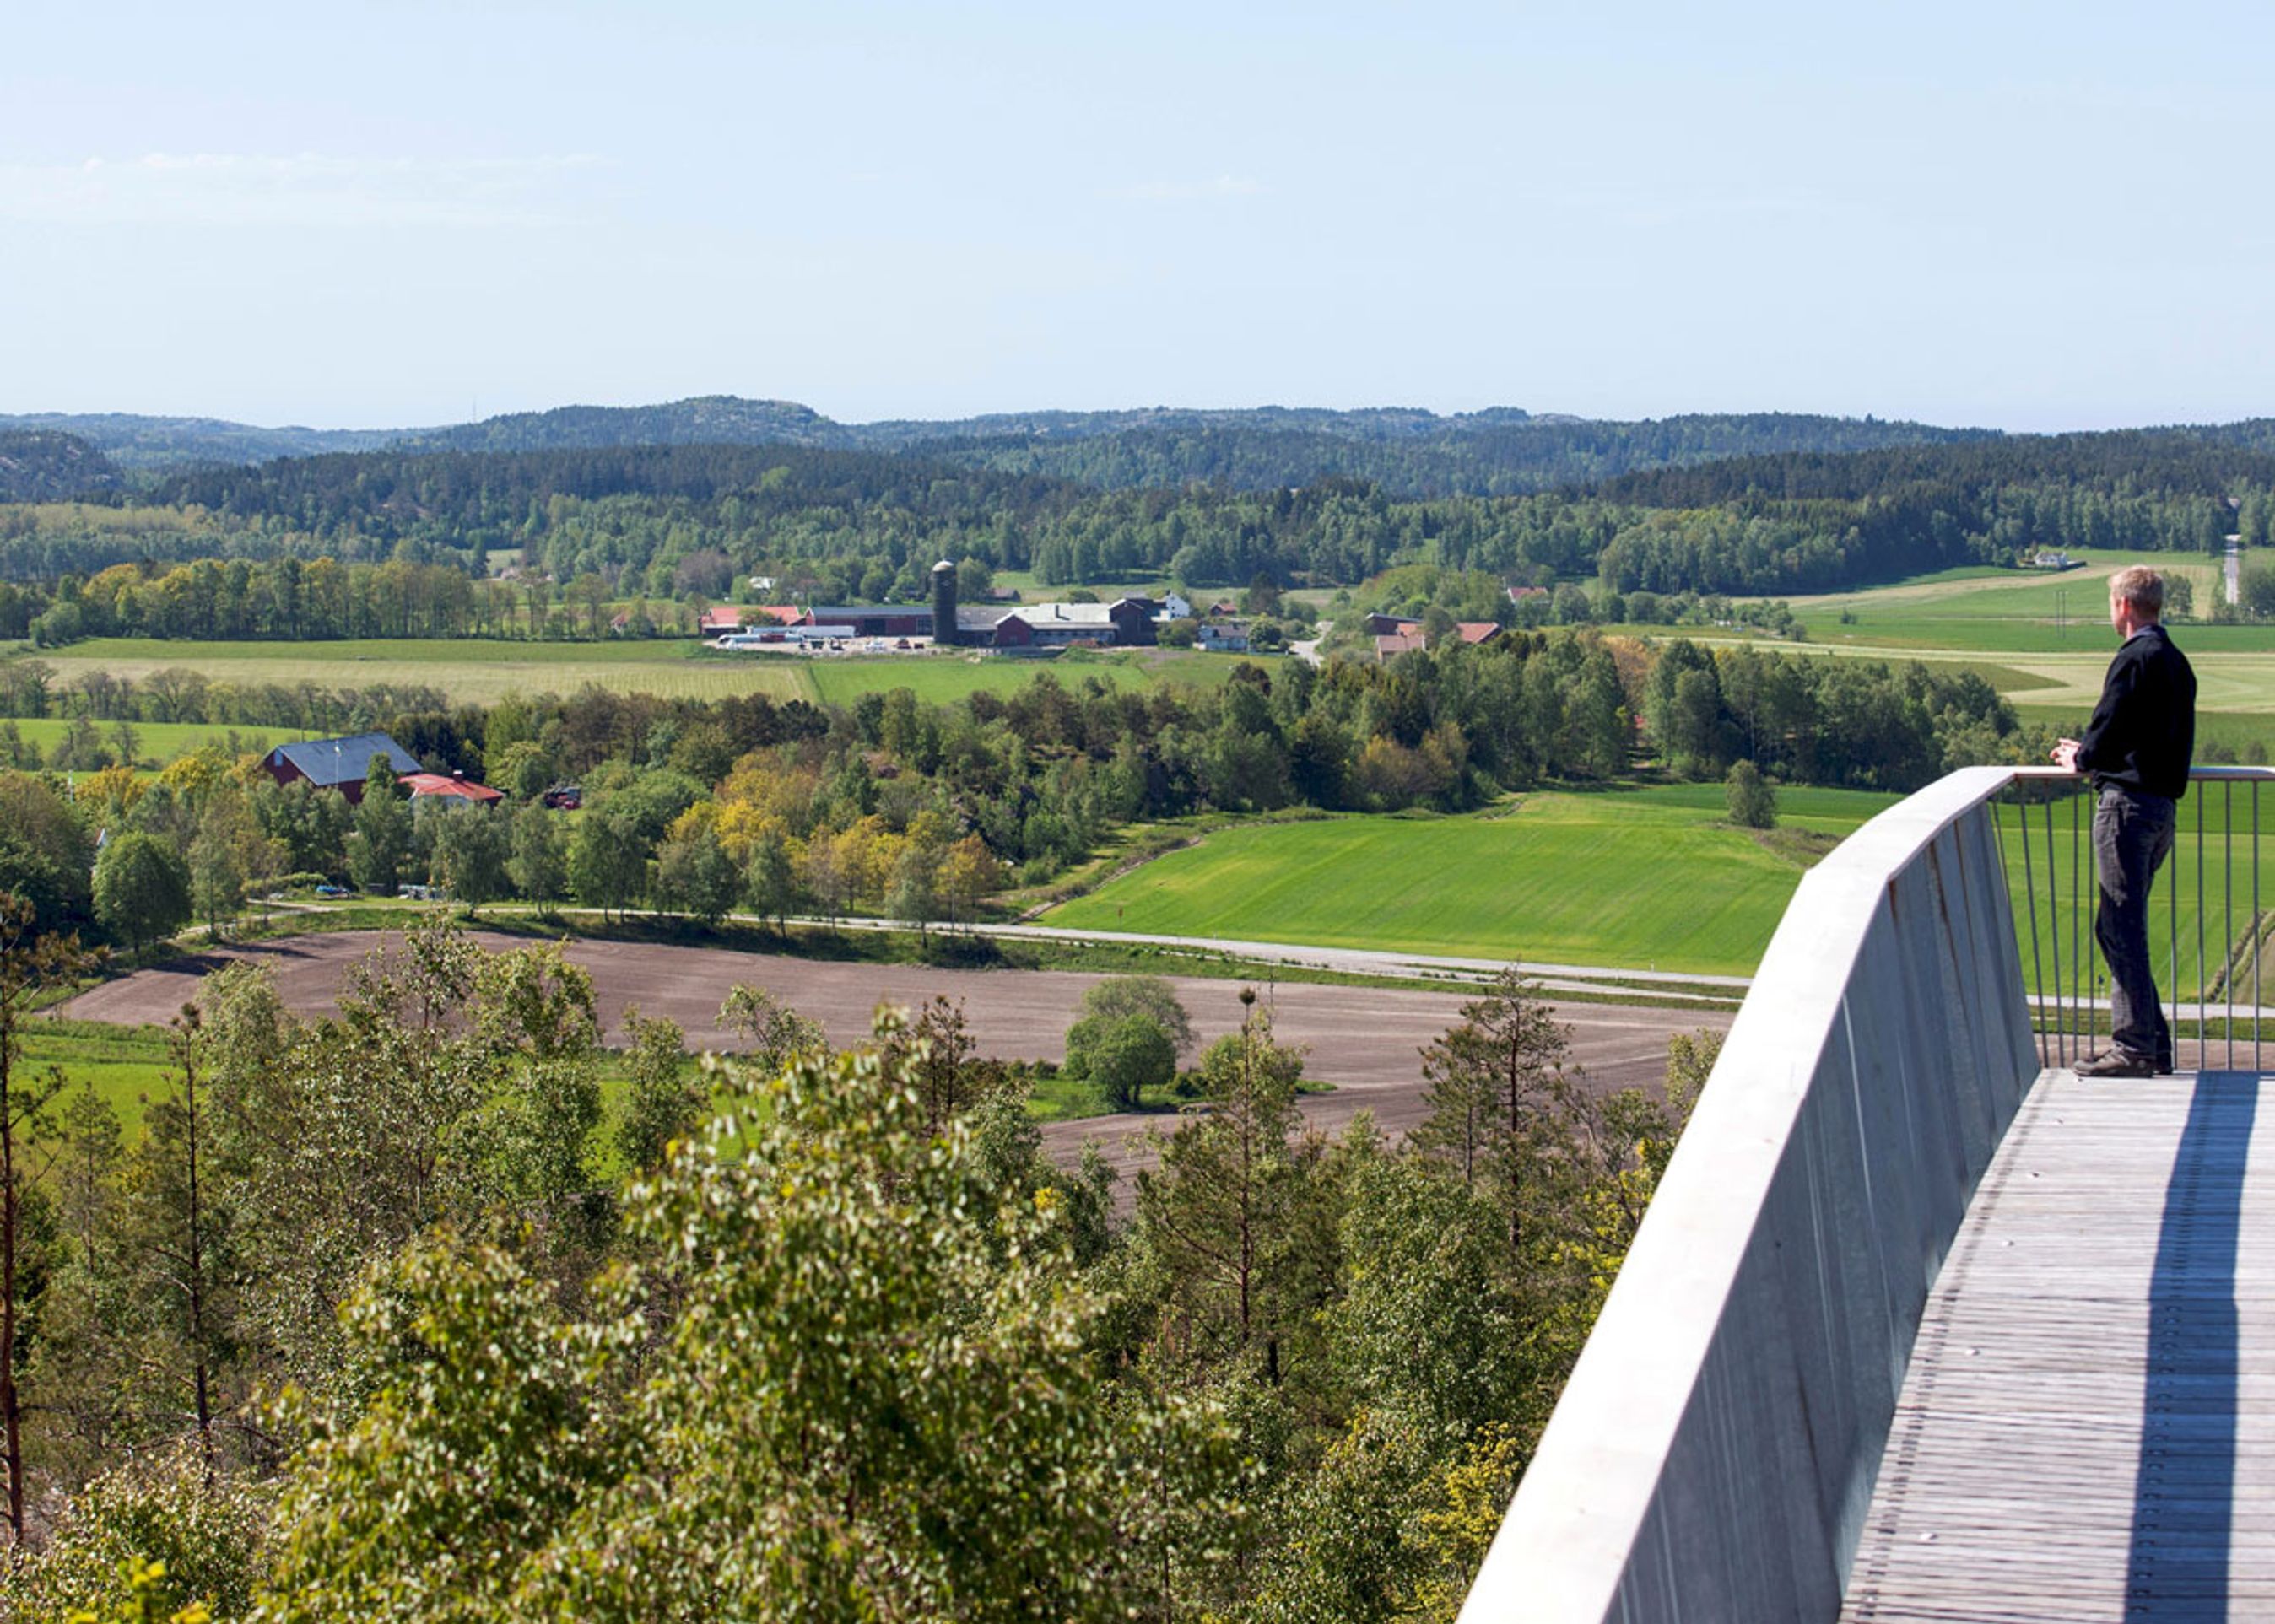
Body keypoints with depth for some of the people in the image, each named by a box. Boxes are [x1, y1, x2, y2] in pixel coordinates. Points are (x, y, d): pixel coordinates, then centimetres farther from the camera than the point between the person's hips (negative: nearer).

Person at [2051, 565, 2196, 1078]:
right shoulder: (2176, 661, 15)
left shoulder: (2135, 659, -14)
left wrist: (2081, 759, 5)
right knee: (2121, 926, 15)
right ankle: (2153, 1044, 17)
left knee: (2122, 929, -6)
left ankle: (2134, 1047, -7)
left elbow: (2108, 728, -16)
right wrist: (2092, 753, 20)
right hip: (2164, 800, 9)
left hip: (2128, 802, -9)